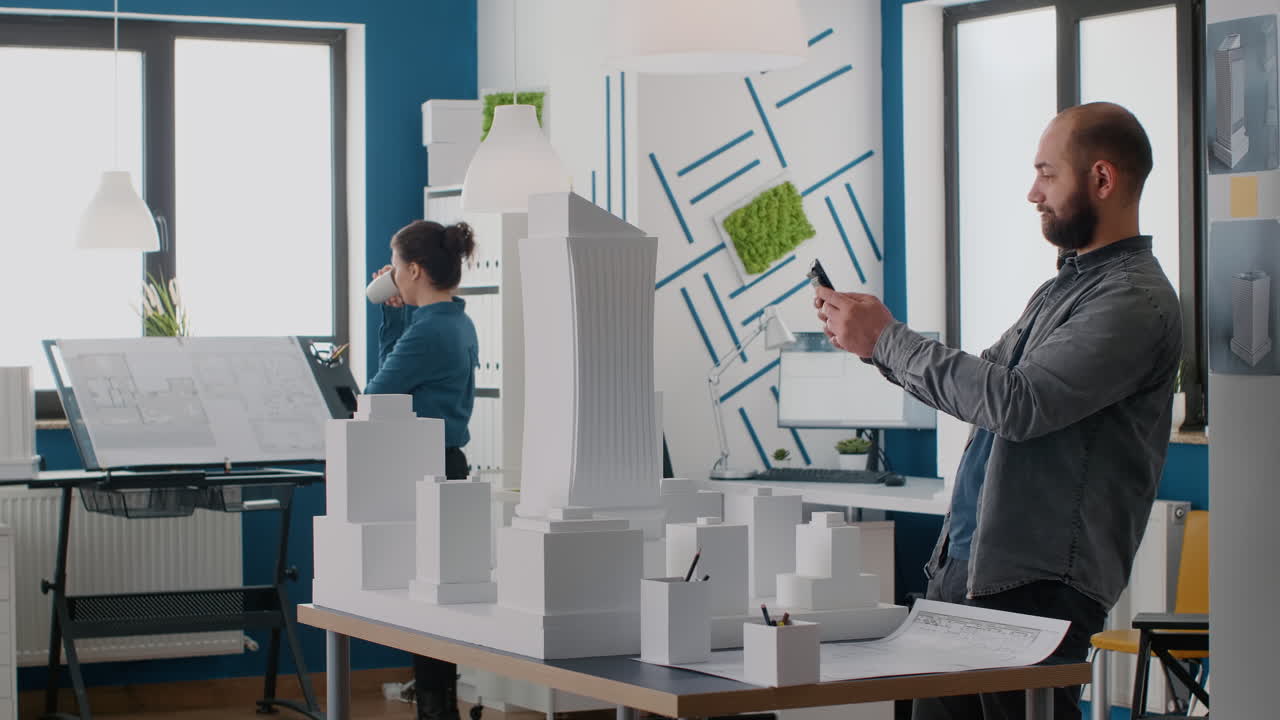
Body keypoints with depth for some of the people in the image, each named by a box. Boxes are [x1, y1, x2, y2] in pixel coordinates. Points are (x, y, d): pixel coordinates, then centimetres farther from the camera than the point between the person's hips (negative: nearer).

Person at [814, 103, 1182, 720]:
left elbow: (1016, 403, -22)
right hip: (964, 563, 9)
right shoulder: (1064, 286, 19)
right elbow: (979, 382, 25)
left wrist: (888, 339, -14)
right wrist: (869, 340, 13)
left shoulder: (1135, 300, -13)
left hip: (1037, 582, -9)